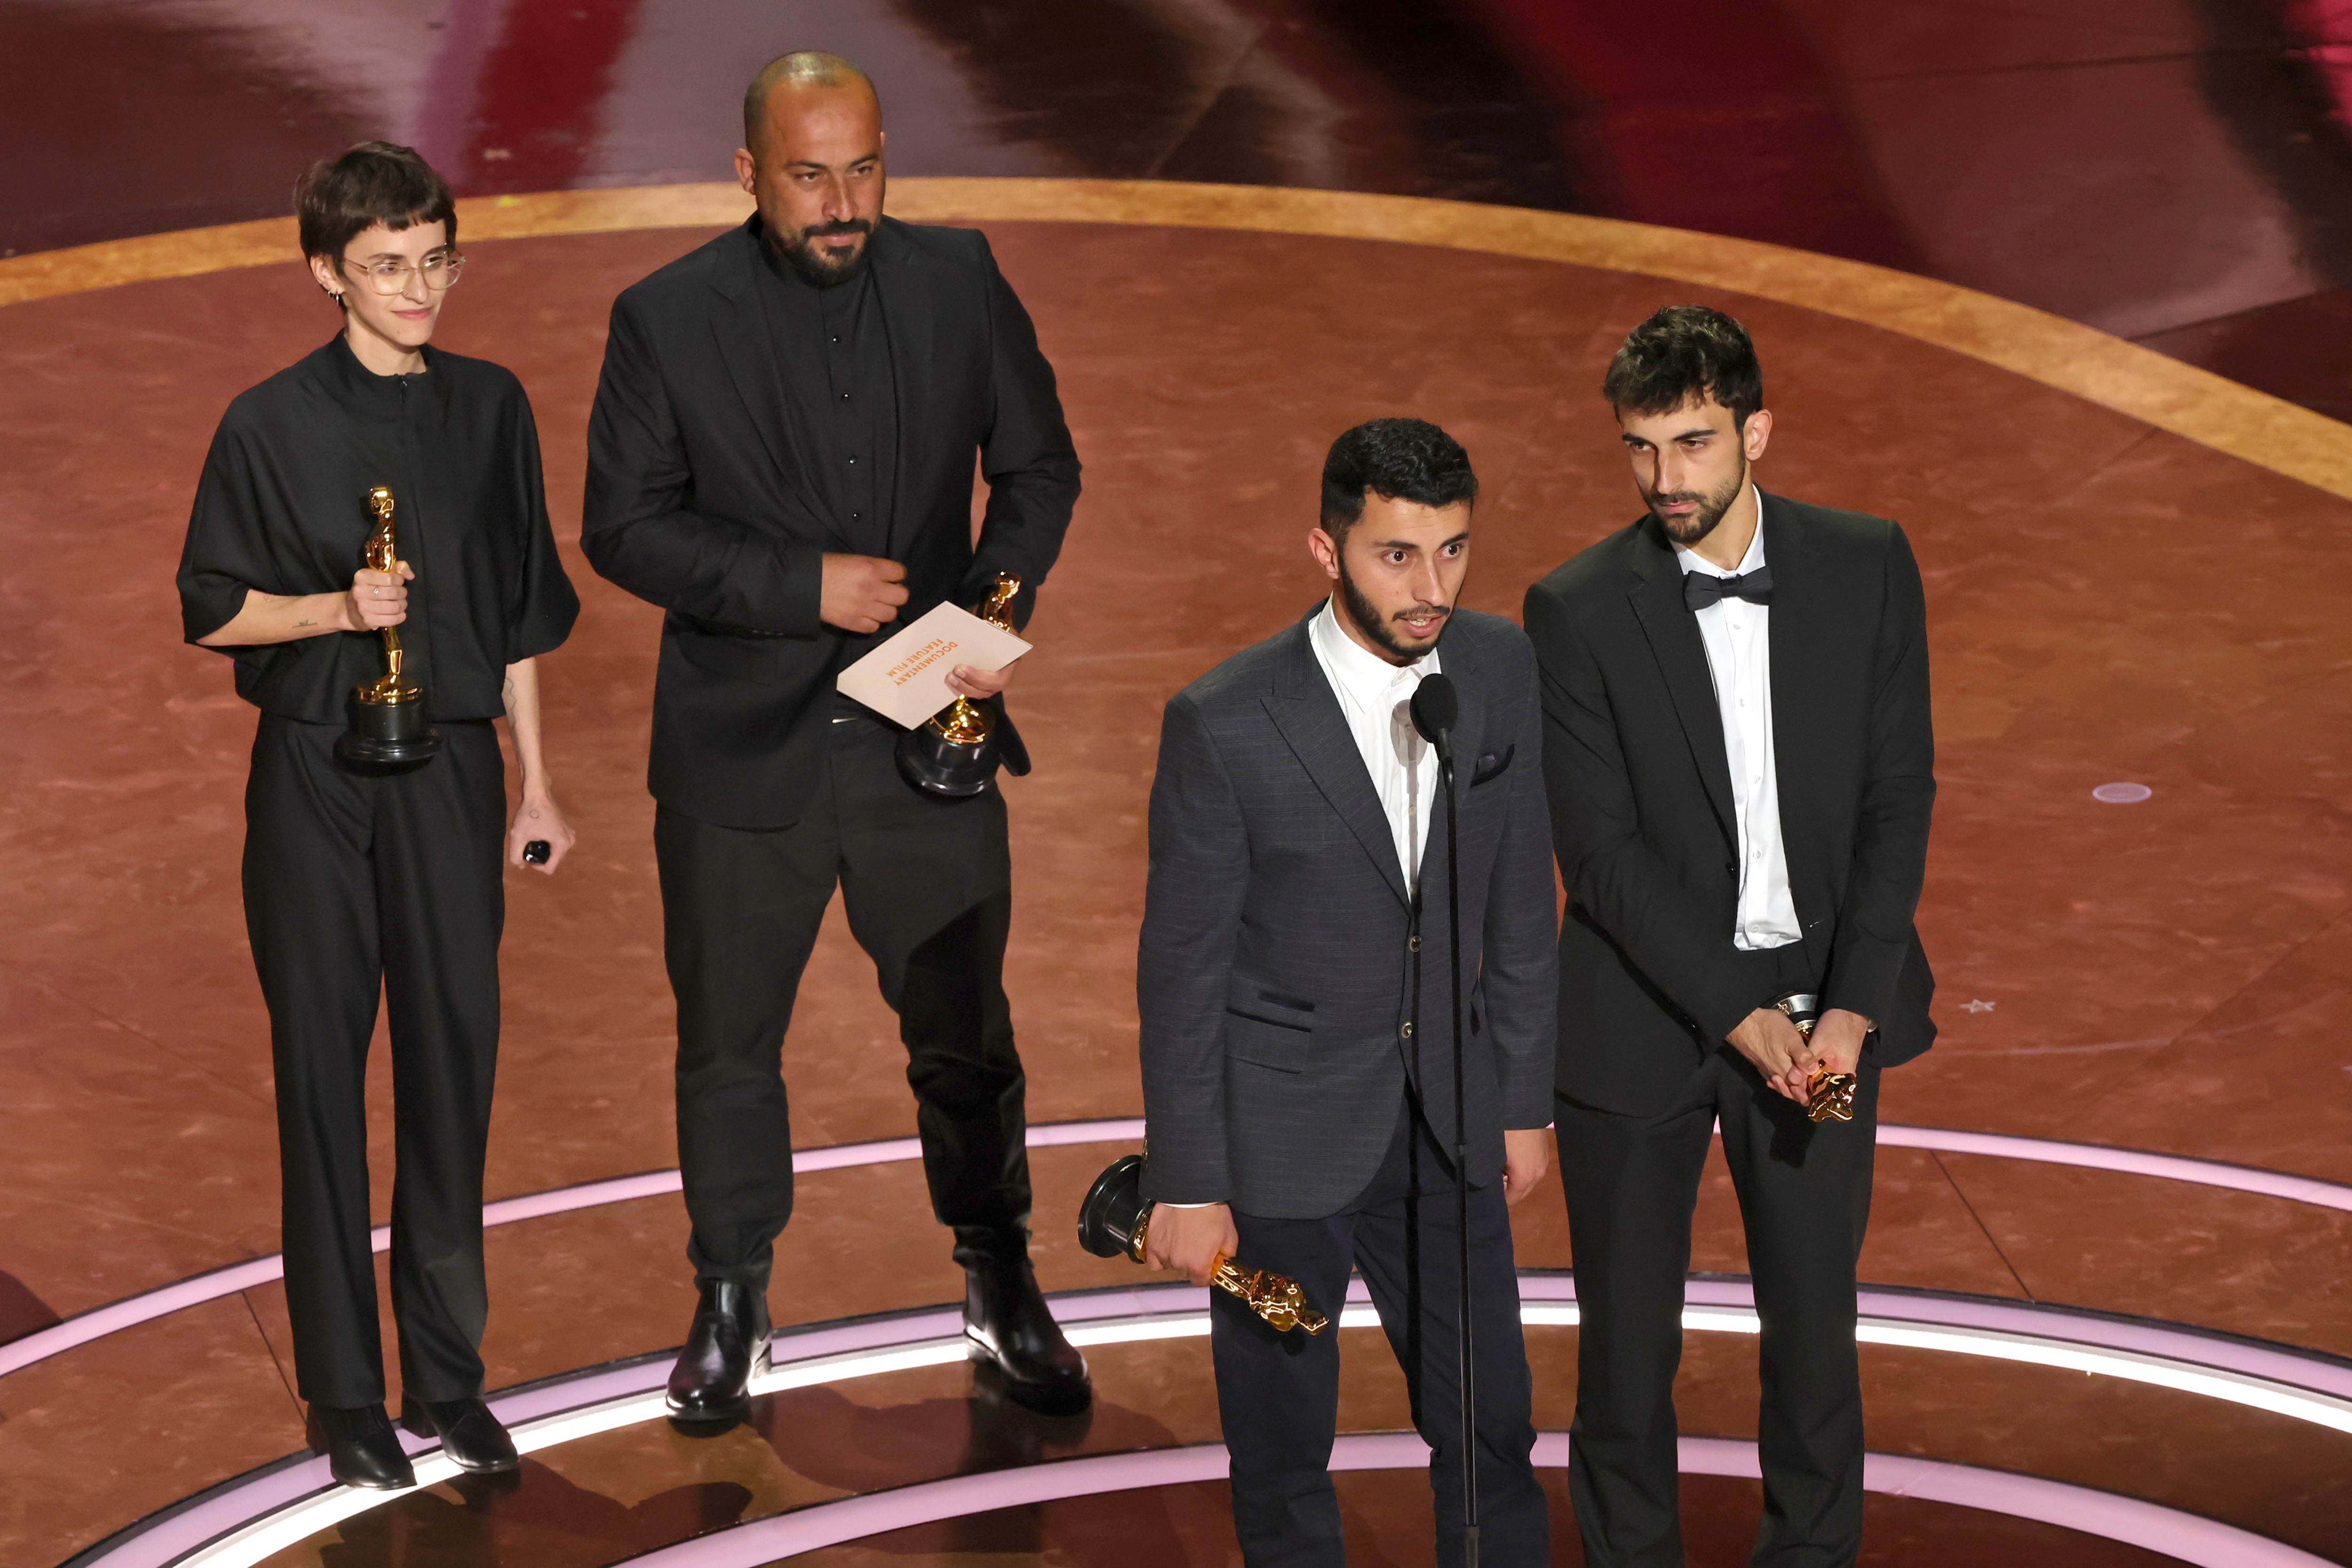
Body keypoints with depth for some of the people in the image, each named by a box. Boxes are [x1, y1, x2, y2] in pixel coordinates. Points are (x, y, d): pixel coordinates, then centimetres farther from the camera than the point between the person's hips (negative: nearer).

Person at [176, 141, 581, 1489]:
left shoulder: (490, 409, 5)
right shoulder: (274, 425, -5)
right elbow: (214, 611, 0)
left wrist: (535, 783, 11)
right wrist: (339, 608, -17)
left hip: (452, 774, 3)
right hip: (317, 783, -3)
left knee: (455, 1067, 5)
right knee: (325, 1075, 4)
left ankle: (451, 1377, 17)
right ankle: (346, 1393, 13)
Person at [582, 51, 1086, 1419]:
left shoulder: (960, 282, -1)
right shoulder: (669, 319, -7)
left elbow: (1039, 468, 7)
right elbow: (625, 525, -6)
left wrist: (995, 612, -10)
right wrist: (804, 586, -16)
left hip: (927, 740, 1)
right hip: (741, 751, -1)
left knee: (967, 1033, 10)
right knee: (728, 1045, 10)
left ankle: (1001, 1285, 30)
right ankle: (733, 1301, 30)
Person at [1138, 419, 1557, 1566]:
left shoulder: (1499, 671, -7)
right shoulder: (1226, 723, -21)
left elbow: (1518, 901, 5)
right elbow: (1181, 966, -13)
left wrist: (1523, 1101, 9)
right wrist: (1185, 1185, -9)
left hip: (1445, 1125, 4)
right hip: (1282, 1129, -4)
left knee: (1489, 1425, 14)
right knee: (1282, 1441, 13)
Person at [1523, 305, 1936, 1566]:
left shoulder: (1866, 568, -3)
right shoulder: (1579, 610, -10)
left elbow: (1898, 797, -2)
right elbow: (1602, 851, -11)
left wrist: (1855, 1000, -12)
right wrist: (1736, 1014, -17)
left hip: (1823, 1002, 2)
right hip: (1642, 1015, -2)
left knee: (1814, 1313, 13)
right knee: (1629, 1322, 9)